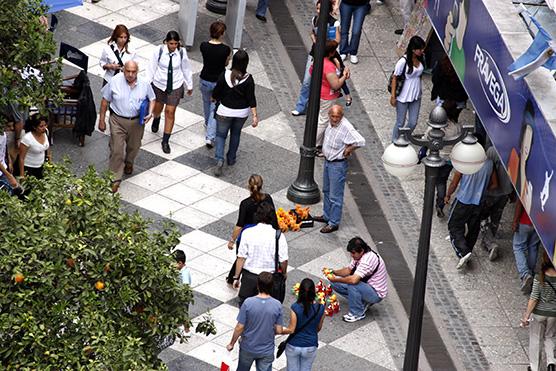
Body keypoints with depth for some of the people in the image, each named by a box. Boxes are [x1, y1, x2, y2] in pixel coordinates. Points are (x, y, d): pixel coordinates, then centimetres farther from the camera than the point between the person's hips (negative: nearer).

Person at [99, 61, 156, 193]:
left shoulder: (144, 84, -8)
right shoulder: (114, 81, -13)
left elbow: (152, 99, 8)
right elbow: (105, 101, -2)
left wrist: (150, 113, -11)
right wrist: (101, 120, 0)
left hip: (137, 121, 2)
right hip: (118, 120, -2)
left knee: (133, 147, 21)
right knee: (116, 150, -7)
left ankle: (129, 163, 53)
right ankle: (115, 179, 1)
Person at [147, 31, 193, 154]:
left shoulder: (181, 52, -13)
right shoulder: (159, 51, -16)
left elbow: (186, 69, 1)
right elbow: (152, 68, -7)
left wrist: (189, 86, 12)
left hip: (175, 87, -1)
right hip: (159, 85, 1)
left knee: (170, 112, -2)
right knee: (157, 109, 20)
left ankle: (165, 141, 10)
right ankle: (156, 119, 60)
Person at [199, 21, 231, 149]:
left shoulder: (204, 46, -16)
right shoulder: (225, 49, -22)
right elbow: (226, 63, -6)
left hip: (204, 80, 3)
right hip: (219, 81, -3)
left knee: (206, 101, 31)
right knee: (215, 109, 11)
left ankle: (208, 124, 55)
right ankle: (210, 137, 2)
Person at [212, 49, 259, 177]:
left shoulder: (225, 75, -17)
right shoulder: (248, 79, -16)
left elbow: (216, 93, -7)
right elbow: (251, 99, -15)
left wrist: (214, 98, 16)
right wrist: (255, 116, -11)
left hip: (225, 111, -1)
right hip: (241, 112, 1)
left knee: (221, 135, 11)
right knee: (236, 134, 24)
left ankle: (219, 159, -10)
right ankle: (231, 159, 35)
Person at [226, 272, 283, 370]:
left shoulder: (248, 303, -21)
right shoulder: (277, 305, -17)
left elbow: (239, 327, -15)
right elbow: (278, 330, -9)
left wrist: (231, 344, 1)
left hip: (248, 348, 0)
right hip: (267, 350, 0)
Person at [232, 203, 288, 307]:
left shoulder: (247, 233, -14)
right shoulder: (279, 236, -14)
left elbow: (241, 258, -10)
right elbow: (283, 260, -10)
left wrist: (236, 277, 1)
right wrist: (284, 273, 11)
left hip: (249, 276, 0)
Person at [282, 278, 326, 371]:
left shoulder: (295, 308, -23)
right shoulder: (320, 308, -15)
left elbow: (291, 329, -17)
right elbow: (319, 328, 0)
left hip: (294, 346, -2)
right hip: (310, 347, 2)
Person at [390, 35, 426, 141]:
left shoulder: (421, 59, -6)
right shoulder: (403, 61, -24)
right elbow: (395, 78, -14)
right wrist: (393, 96, -11)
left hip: (416, 96, 5)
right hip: (403, 97, -5)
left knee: (413, 123, 11)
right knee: (400, 123, 8)